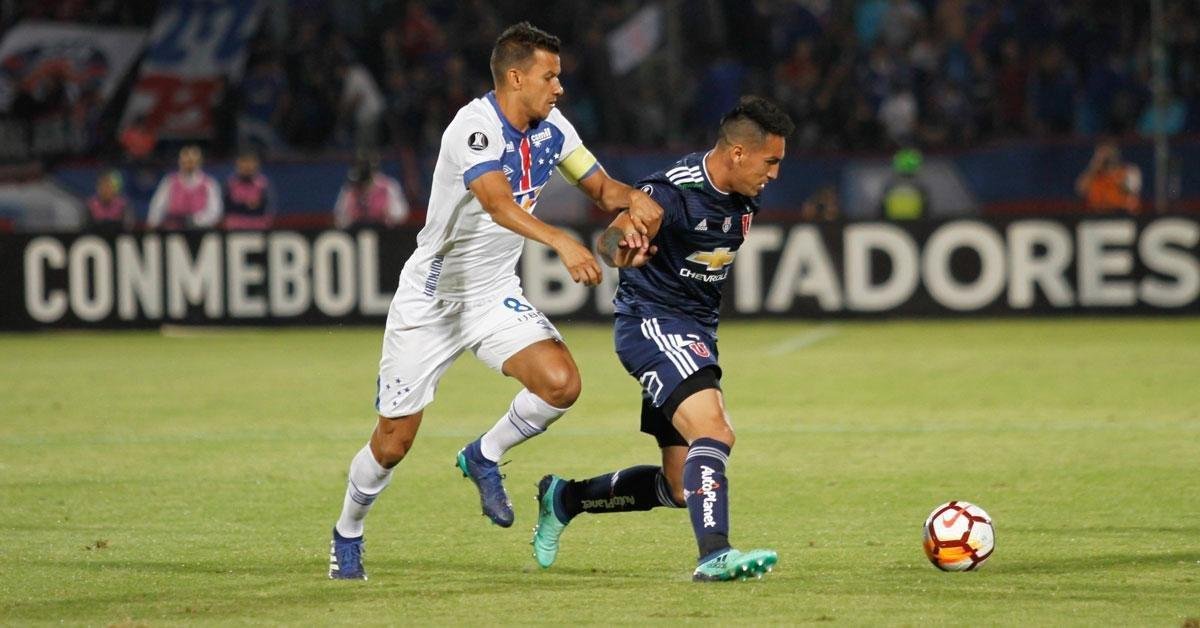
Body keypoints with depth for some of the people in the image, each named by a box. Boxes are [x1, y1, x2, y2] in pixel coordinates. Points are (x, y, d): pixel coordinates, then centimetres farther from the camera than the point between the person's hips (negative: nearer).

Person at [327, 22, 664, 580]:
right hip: (430, 300, -6)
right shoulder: (474, 127, -25)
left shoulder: (551, 128, -2)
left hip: (497, 295, 6)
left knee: (560, 382, -21)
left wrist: (631, 197, -17)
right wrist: (561, 242, -55)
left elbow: (600, 187, 7)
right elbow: (498, 203, -41)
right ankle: (347, 535, 28)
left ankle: (484, 457, 6)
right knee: (394, 440, 1)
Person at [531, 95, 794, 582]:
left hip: (696, 332, 8)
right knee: (714, 433, -29)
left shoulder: (742, 199, 3)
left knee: (681, 487, 8)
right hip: (651, 322, -8)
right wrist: (622, 248, -59)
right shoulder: (674, 190, -21)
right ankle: (714, 555, -35)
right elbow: (610, 238, -35)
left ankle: (565, 499, 26)